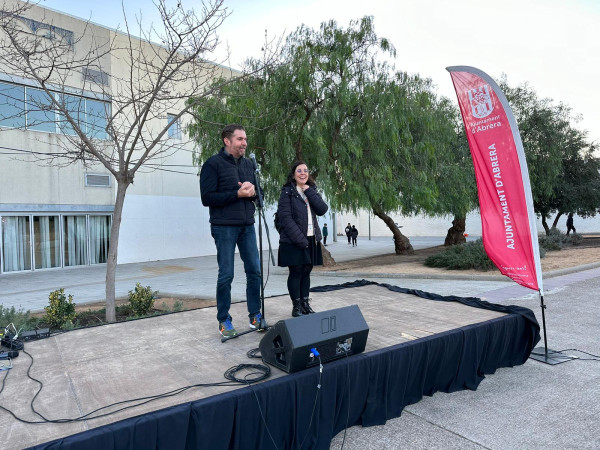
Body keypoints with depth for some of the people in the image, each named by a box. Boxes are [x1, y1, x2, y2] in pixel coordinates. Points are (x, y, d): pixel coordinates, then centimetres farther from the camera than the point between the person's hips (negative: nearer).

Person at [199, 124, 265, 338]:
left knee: (255, 271, 7)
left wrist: (252, 190, -5)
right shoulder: (213, 164, -4)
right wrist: (238, 194, -16)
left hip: (247, 225, 6)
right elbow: (207, 198, -11)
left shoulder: (248, 164, 14)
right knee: (226, 275, 1)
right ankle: (224, 320, 16)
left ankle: (255, 315, 21)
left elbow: (257, 193, 19)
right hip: (224, 227, -6)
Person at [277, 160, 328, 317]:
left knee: (306, 272, 11)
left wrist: (309, 192, -9)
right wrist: (300, 239, -18)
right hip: (293, 241, -5)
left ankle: (305, 303, 22)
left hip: (311, 239, 5)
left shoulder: (312, 191, 14)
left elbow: (323, 210, 0)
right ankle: (296, 306, 12)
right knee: (296, 272, 1)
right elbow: (285, 217, -13)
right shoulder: (287, 192, -3)